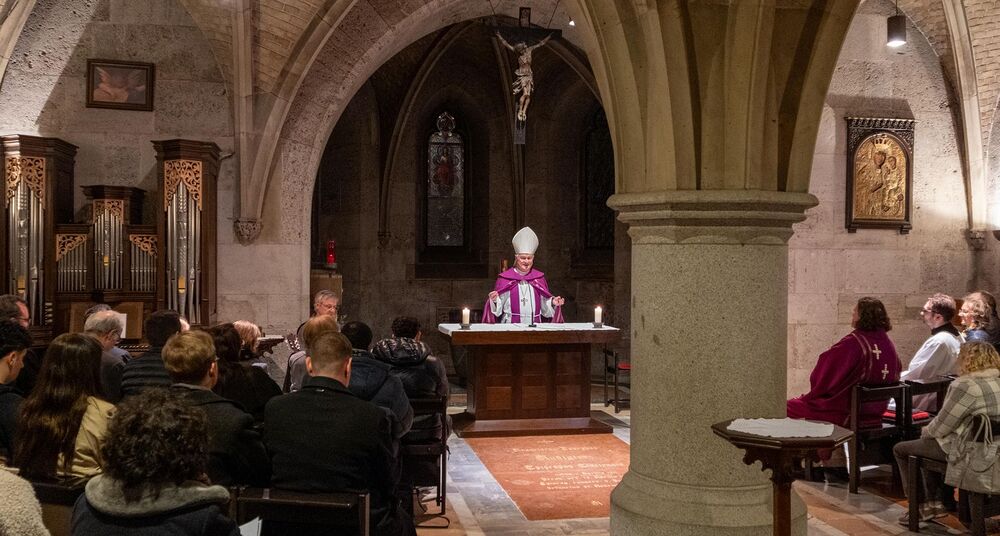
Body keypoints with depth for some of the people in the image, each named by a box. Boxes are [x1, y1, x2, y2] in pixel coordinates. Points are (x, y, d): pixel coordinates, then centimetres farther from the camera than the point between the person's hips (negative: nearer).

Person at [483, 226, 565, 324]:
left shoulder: (539, 278, 12)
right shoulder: (504, 278, 4)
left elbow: (545, 305, 16)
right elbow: (498, 308, 4)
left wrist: (553, 302, -2)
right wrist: (494, 300, -15)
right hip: (510, 327, -3)